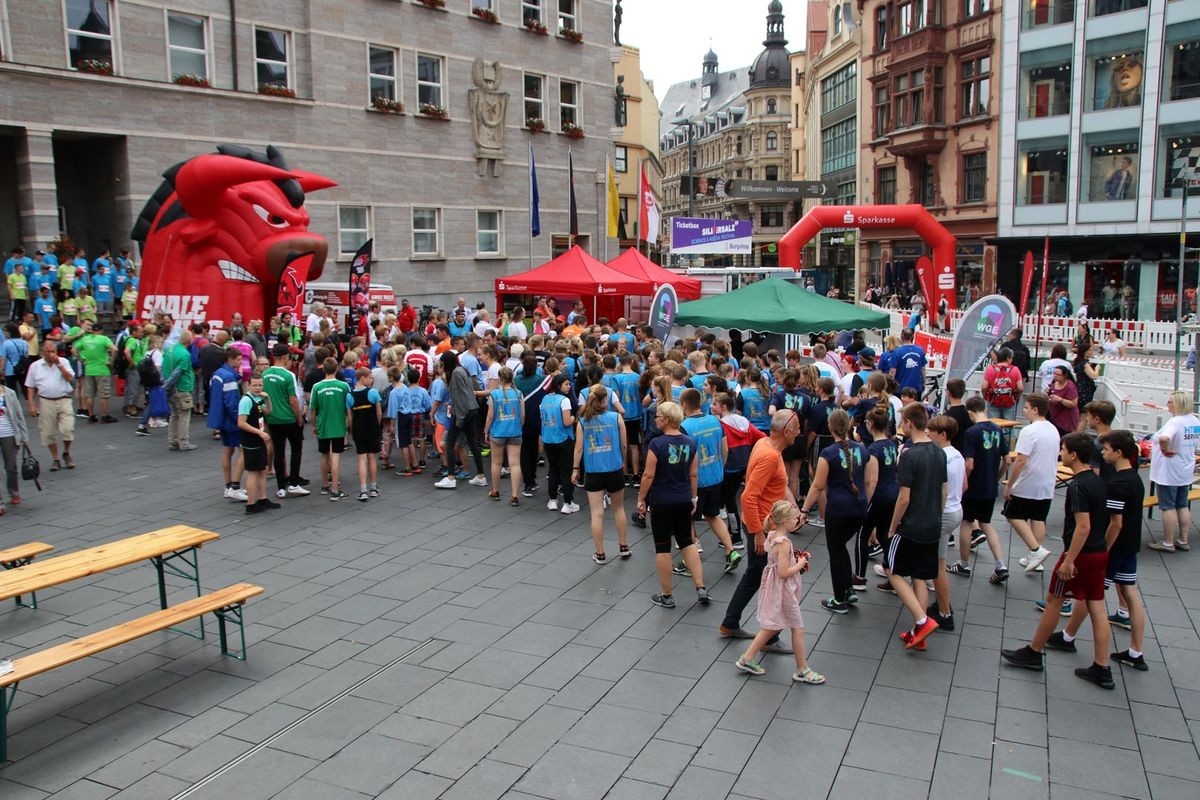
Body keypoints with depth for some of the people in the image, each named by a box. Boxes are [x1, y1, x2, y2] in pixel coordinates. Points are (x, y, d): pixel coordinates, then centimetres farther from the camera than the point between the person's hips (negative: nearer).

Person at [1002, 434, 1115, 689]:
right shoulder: (1097, 481, 8)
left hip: (1080, 554, -8)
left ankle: (1033, 653, 18)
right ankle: (1102, 669, 12)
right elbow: (1100, 521, 16)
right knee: (1097, 608, 9)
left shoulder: (1078, 486, -20)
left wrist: (1069, 561, -22)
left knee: (1053, 601, 5)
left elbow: (1083, 526, -25)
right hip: (1099, 553, 8)